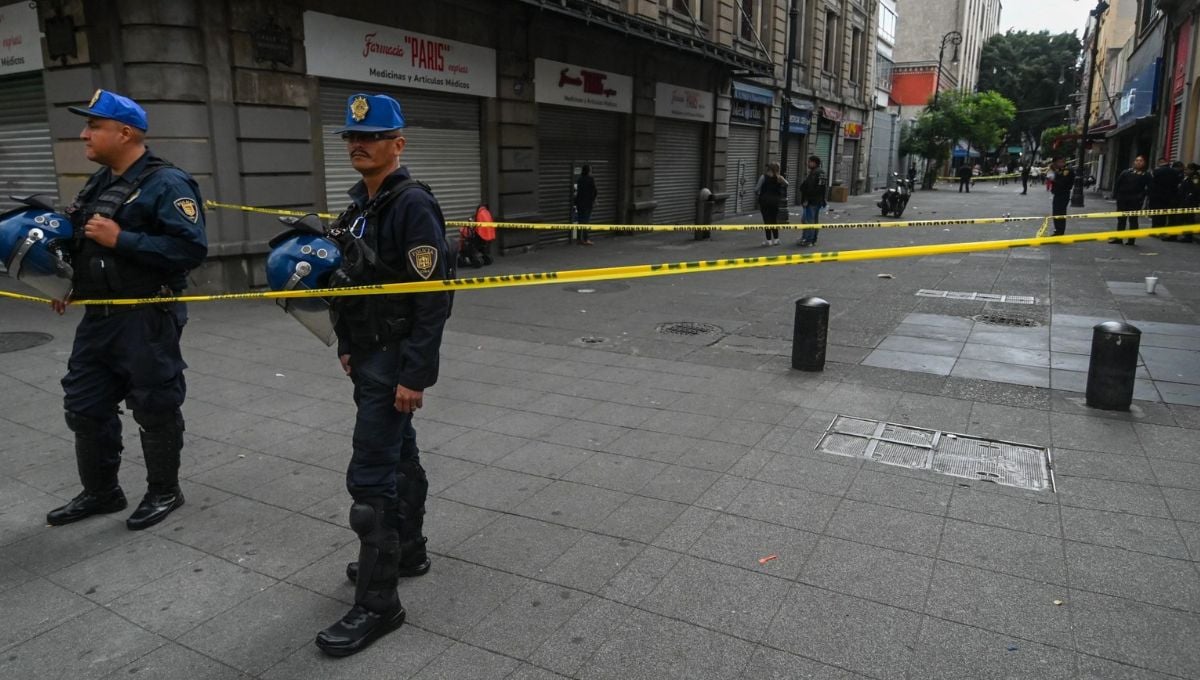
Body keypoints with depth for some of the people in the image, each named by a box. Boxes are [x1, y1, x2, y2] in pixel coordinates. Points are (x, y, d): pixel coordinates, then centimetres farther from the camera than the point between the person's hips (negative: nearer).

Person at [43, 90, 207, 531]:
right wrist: (68, 284, 12)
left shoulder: (167, 184, -13)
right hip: (97, 318, 9)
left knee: (154, 409, 4)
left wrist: (121, 238, -23)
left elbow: (191, 248, -24)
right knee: (84, 407, 16)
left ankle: (164, 492, 22)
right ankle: (100, 492, 32)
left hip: (147, 321, -9)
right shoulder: (98, 183, 14)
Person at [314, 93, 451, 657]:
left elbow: (433, 299, -22)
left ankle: (377, 603, 4)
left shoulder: (413, 205, -18)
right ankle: (407, 550, 37)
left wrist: (415, 375, -24)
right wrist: (347, 346, 19)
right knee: (398, 454, 20)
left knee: (370, 474, -7)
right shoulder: (360, 202, 11)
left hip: (397, 359, -9)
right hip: (368, 354, 9)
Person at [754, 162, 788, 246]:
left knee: (767, 220, 0)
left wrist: (757, 194, 9)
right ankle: (776, 239, 14)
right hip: (775, 200, 3)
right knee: (774, 219, 13)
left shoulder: (764, 177, -11)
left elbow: (757, 189, -11)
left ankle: (768, 240, 1)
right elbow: (786, 184, 15)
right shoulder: (779, 178, -2)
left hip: (764, 200, -3)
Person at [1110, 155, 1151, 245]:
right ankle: (1118, 238, 15)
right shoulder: (1126, 172, 8)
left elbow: (1148, 188, -5)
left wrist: (1141, 196, -17)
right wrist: (1115, 194, -3)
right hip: (1122, 199, 3)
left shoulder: (1146, 175, 2)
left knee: (1133, 219, 1)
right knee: (1121, 219, 8)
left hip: (1135, 201, -3)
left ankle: (1131, 239, 5)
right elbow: (1117, 183, 7)